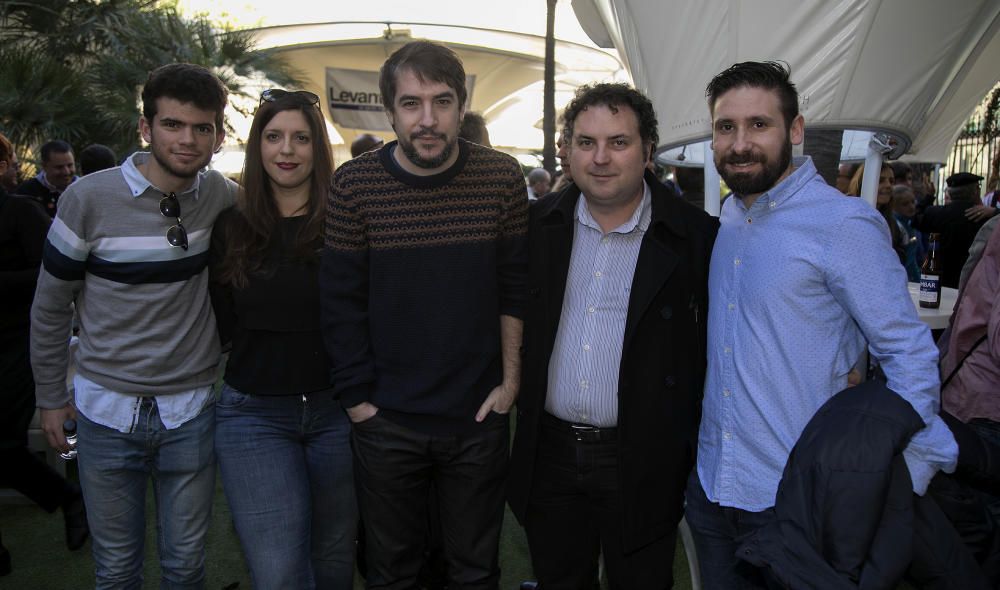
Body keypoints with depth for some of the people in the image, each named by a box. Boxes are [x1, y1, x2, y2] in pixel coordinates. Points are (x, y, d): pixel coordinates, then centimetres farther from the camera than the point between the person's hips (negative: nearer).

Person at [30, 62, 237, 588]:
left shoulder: (222, 196, -5)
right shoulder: (89, 198, -12)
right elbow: (50, 306, -1)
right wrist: (50, 397, 4)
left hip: (190, 409, 1)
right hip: (106, 407, -1)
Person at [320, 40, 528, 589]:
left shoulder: (503, 177, -6)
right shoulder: (354, 184, -8)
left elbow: (516, 288, 1)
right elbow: (341, 301, -4)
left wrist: (510, 381, -2)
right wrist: (357, 398, -5)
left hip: (478, 419, 1)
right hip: (386, 421, 0)